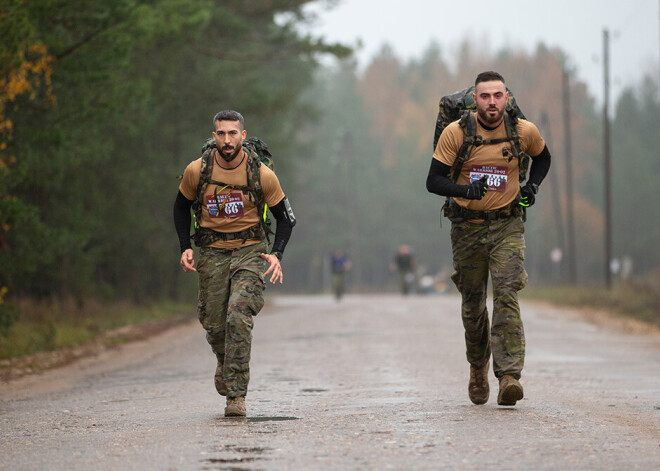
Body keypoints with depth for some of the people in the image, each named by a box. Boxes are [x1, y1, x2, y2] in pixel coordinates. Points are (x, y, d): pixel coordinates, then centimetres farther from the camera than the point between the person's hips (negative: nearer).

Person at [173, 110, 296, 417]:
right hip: (212, 253, 2)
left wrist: (276, 254, -9)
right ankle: (225, 362, 39)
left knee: (239, 316, -21)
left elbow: (285, 217, 4)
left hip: (250, 250, -2)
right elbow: (182, 207, 12)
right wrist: (185, 248, 1)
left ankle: (236, 395, -18)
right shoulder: (197, 170, -6)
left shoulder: (262, 174, -10)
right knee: (214, 325, 2)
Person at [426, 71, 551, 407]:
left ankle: (509, 376, -24)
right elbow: (433, 181, -9)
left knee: (507, 296, -17)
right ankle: (478, 368, 33)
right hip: (467, 225, 0)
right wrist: (465, 190, -28)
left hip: (506, 224, 0)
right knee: (472, 303, 8)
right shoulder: (456, 132, -10)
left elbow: (542, 157, 19)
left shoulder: (524, 131, -4)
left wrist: (532, 186, 0)